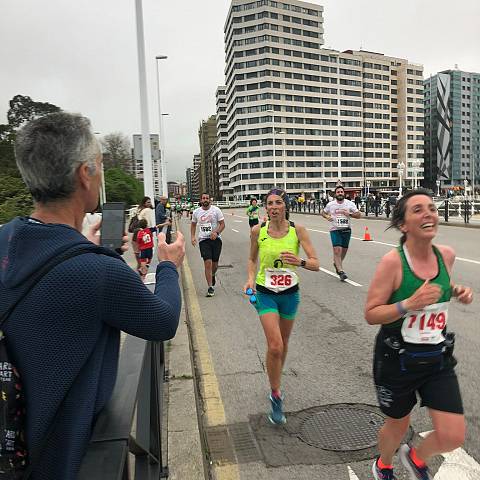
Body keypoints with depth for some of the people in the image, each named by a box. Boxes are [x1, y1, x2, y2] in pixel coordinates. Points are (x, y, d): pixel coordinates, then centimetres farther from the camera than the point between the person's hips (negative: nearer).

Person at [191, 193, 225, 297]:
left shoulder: (216, 210, -3)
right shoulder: (196, 212, 4)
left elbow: (222, 224, -2)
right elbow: (193, 225, 19)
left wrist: (216, 232, -20)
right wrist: (193, 237, 5)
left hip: (216, 239, 0)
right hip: (203, 240, 0)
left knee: (215, 263, 8)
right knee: (208, 263, -11)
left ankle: (213, 275, 44)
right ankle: (210, 287, -3)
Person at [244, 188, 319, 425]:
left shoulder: (298, 230, -11)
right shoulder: (258, 231, -8)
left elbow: (316, 264, -13)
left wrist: (300, 261, -34)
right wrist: (251, 278, -10)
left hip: (290, 293, 2)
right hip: (266, 293, -2)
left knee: (283, 343, 19)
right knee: (275, 347, -13)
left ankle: (275, 384, 46)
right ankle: (276, 396, 10)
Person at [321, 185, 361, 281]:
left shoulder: (350, 204, -1)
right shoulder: (330, 204, 0)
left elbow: (358, 215, 0)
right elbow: (323, 212, 15)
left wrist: (349, 214, -17)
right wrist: (327, 216, -7)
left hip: (347, 229, 2)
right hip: (335, 230, -2)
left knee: (344, 249, 13)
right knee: (337, 250, -14)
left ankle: (337, 264, 41)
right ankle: (341, 271, -11)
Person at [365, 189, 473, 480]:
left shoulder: (446, 255, -5)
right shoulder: (392, 262, -22)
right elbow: (371, 314, -18)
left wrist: (458, 292, -3)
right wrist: (410, 304, -31)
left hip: (438, 358, 4)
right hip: (397, 360, -4)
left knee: (454, 436, 1)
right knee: (398, 426, 18)